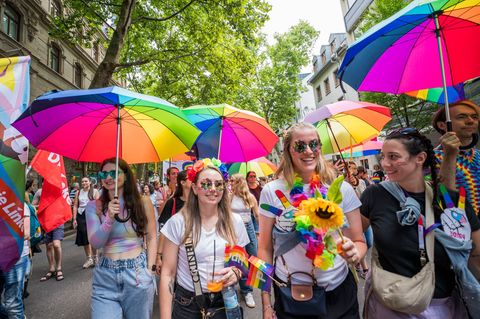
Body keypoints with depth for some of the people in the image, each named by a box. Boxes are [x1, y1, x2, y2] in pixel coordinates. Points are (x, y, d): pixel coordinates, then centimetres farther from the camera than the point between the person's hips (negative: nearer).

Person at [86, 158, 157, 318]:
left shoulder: (143, 202, -4)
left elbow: (151, 237, 0)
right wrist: (110, 219, -21)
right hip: (105, 276, 1)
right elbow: (95, 243, -5)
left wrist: (150, 269, -6)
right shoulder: (94, 206, -1)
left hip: (137, 273, 0)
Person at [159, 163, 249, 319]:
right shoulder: (178, 222, -12)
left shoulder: (235, 221, -6)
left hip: (225, 301, 2)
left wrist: (236, 272, -16)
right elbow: (168, 273, -7)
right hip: (187, 304, -1)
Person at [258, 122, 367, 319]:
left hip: (338, 291, 2)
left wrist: (355, 253, -23)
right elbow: (265, 248, -5)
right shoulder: (272, 191, -11)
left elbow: (359, 241, 0)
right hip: (288, 294, -1)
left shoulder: (342, 189, -8)